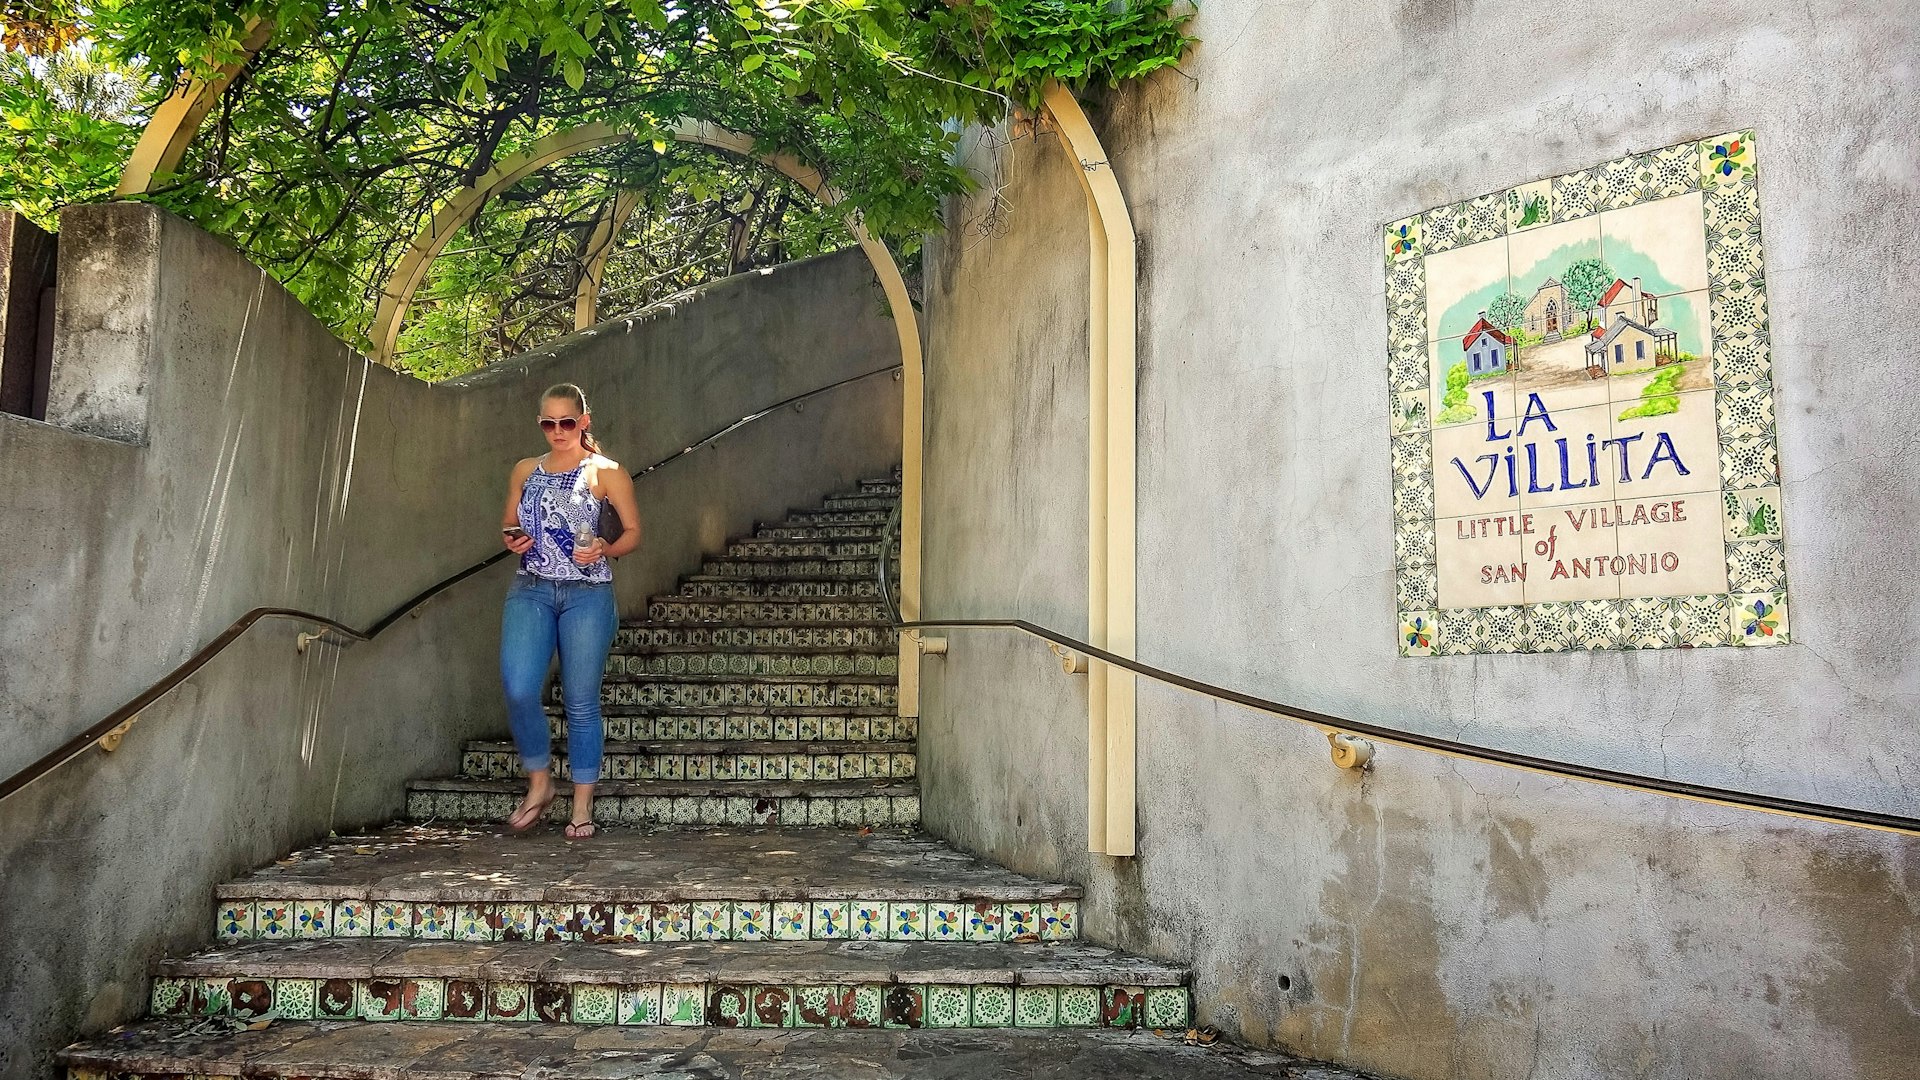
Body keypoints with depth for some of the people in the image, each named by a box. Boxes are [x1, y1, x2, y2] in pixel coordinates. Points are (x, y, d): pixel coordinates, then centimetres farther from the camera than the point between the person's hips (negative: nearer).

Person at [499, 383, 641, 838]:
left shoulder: (606, 472, 3)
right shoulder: (525, 471, 14)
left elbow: (633, 531, 4)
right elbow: (508, 523, 22)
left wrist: (604, 551, -15)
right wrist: (511, 540, -1)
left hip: (587, 593, -3)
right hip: (530, 591, 3)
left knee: (581, 701, 0)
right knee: (518, 689, -13)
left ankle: (582, 806, 10)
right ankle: (539, 784, 9)